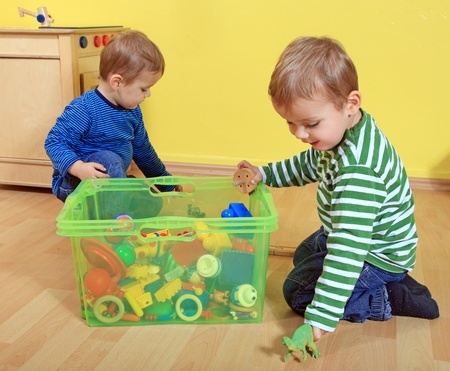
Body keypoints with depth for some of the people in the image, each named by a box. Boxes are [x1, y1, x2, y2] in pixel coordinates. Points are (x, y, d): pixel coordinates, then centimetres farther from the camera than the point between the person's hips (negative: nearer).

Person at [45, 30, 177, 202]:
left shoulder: (133, 111, 5)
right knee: (107, 159, -35)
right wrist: (78, 167, -42)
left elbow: (142, 149, 18)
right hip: (72, 184, -7)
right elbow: (54, 142, -24)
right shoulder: (84, 109, -23)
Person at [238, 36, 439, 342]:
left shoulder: (359, 168, -41)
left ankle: (393, 299, -4)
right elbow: (309, 165, 13)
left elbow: (349, 247, -44)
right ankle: (390, 282, 17)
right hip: (346, 233, 10)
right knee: (303, 257, 31)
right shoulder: (337, 131, -10)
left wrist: (320, 317, -45)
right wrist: (264, 174, 3)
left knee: (297, 291, -9)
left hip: (377, 255, -10)